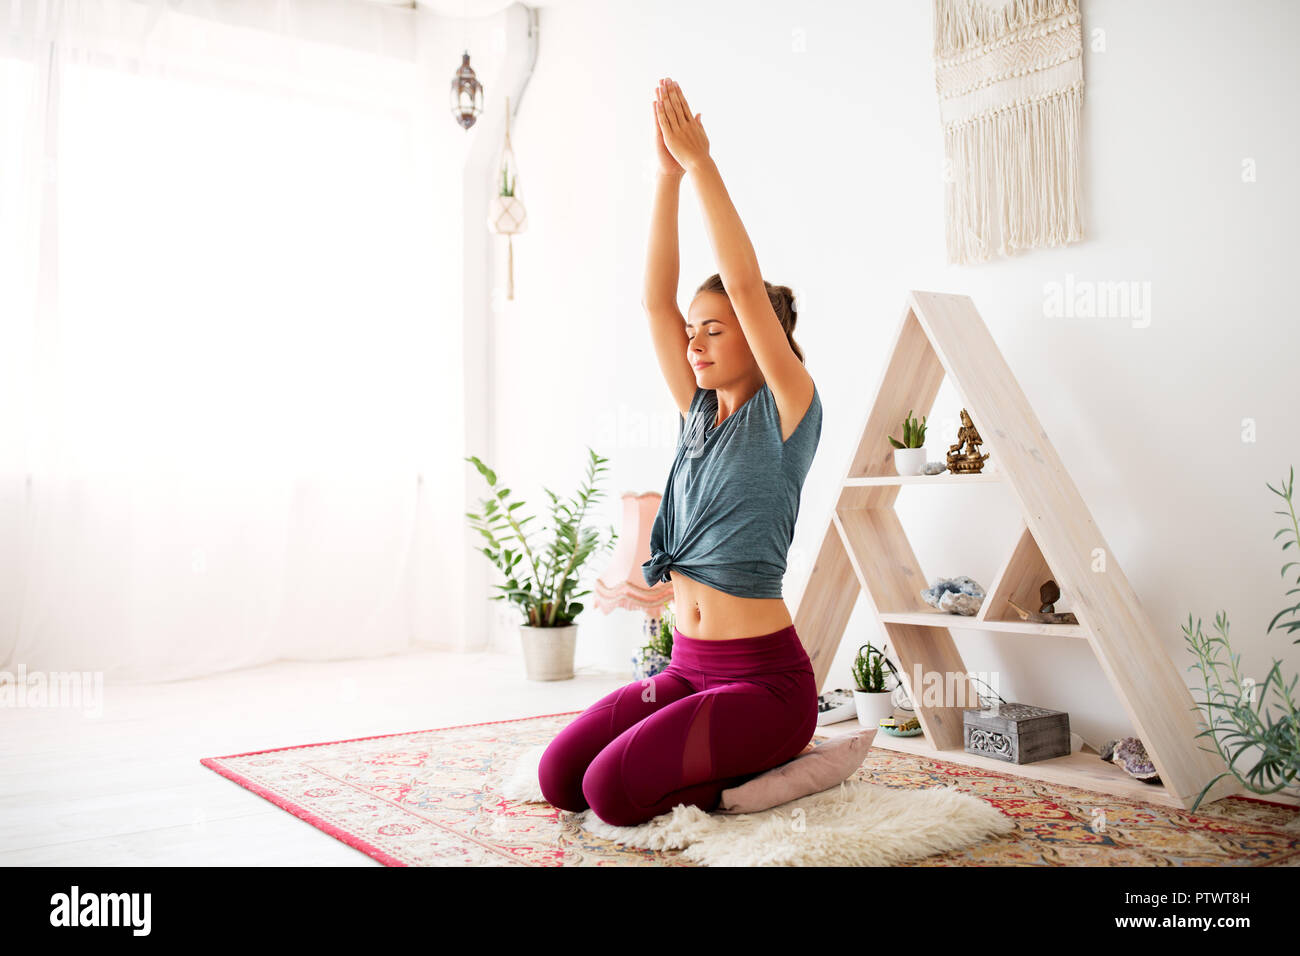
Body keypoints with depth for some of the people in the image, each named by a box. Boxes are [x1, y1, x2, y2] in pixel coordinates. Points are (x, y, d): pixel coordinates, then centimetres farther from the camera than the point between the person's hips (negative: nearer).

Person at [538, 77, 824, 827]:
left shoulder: (787, 415, -8)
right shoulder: (699, 413, 10)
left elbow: (746, 287, -19)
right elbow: (656, 299, 2)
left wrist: (702, 164, -16)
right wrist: (668, 174, -5)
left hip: (765, 678, -7)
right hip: (687, 667, 7)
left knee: (614, 790, -21)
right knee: (560, 775, -7)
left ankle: (779, 771, 2)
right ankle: (725, 757, 12)